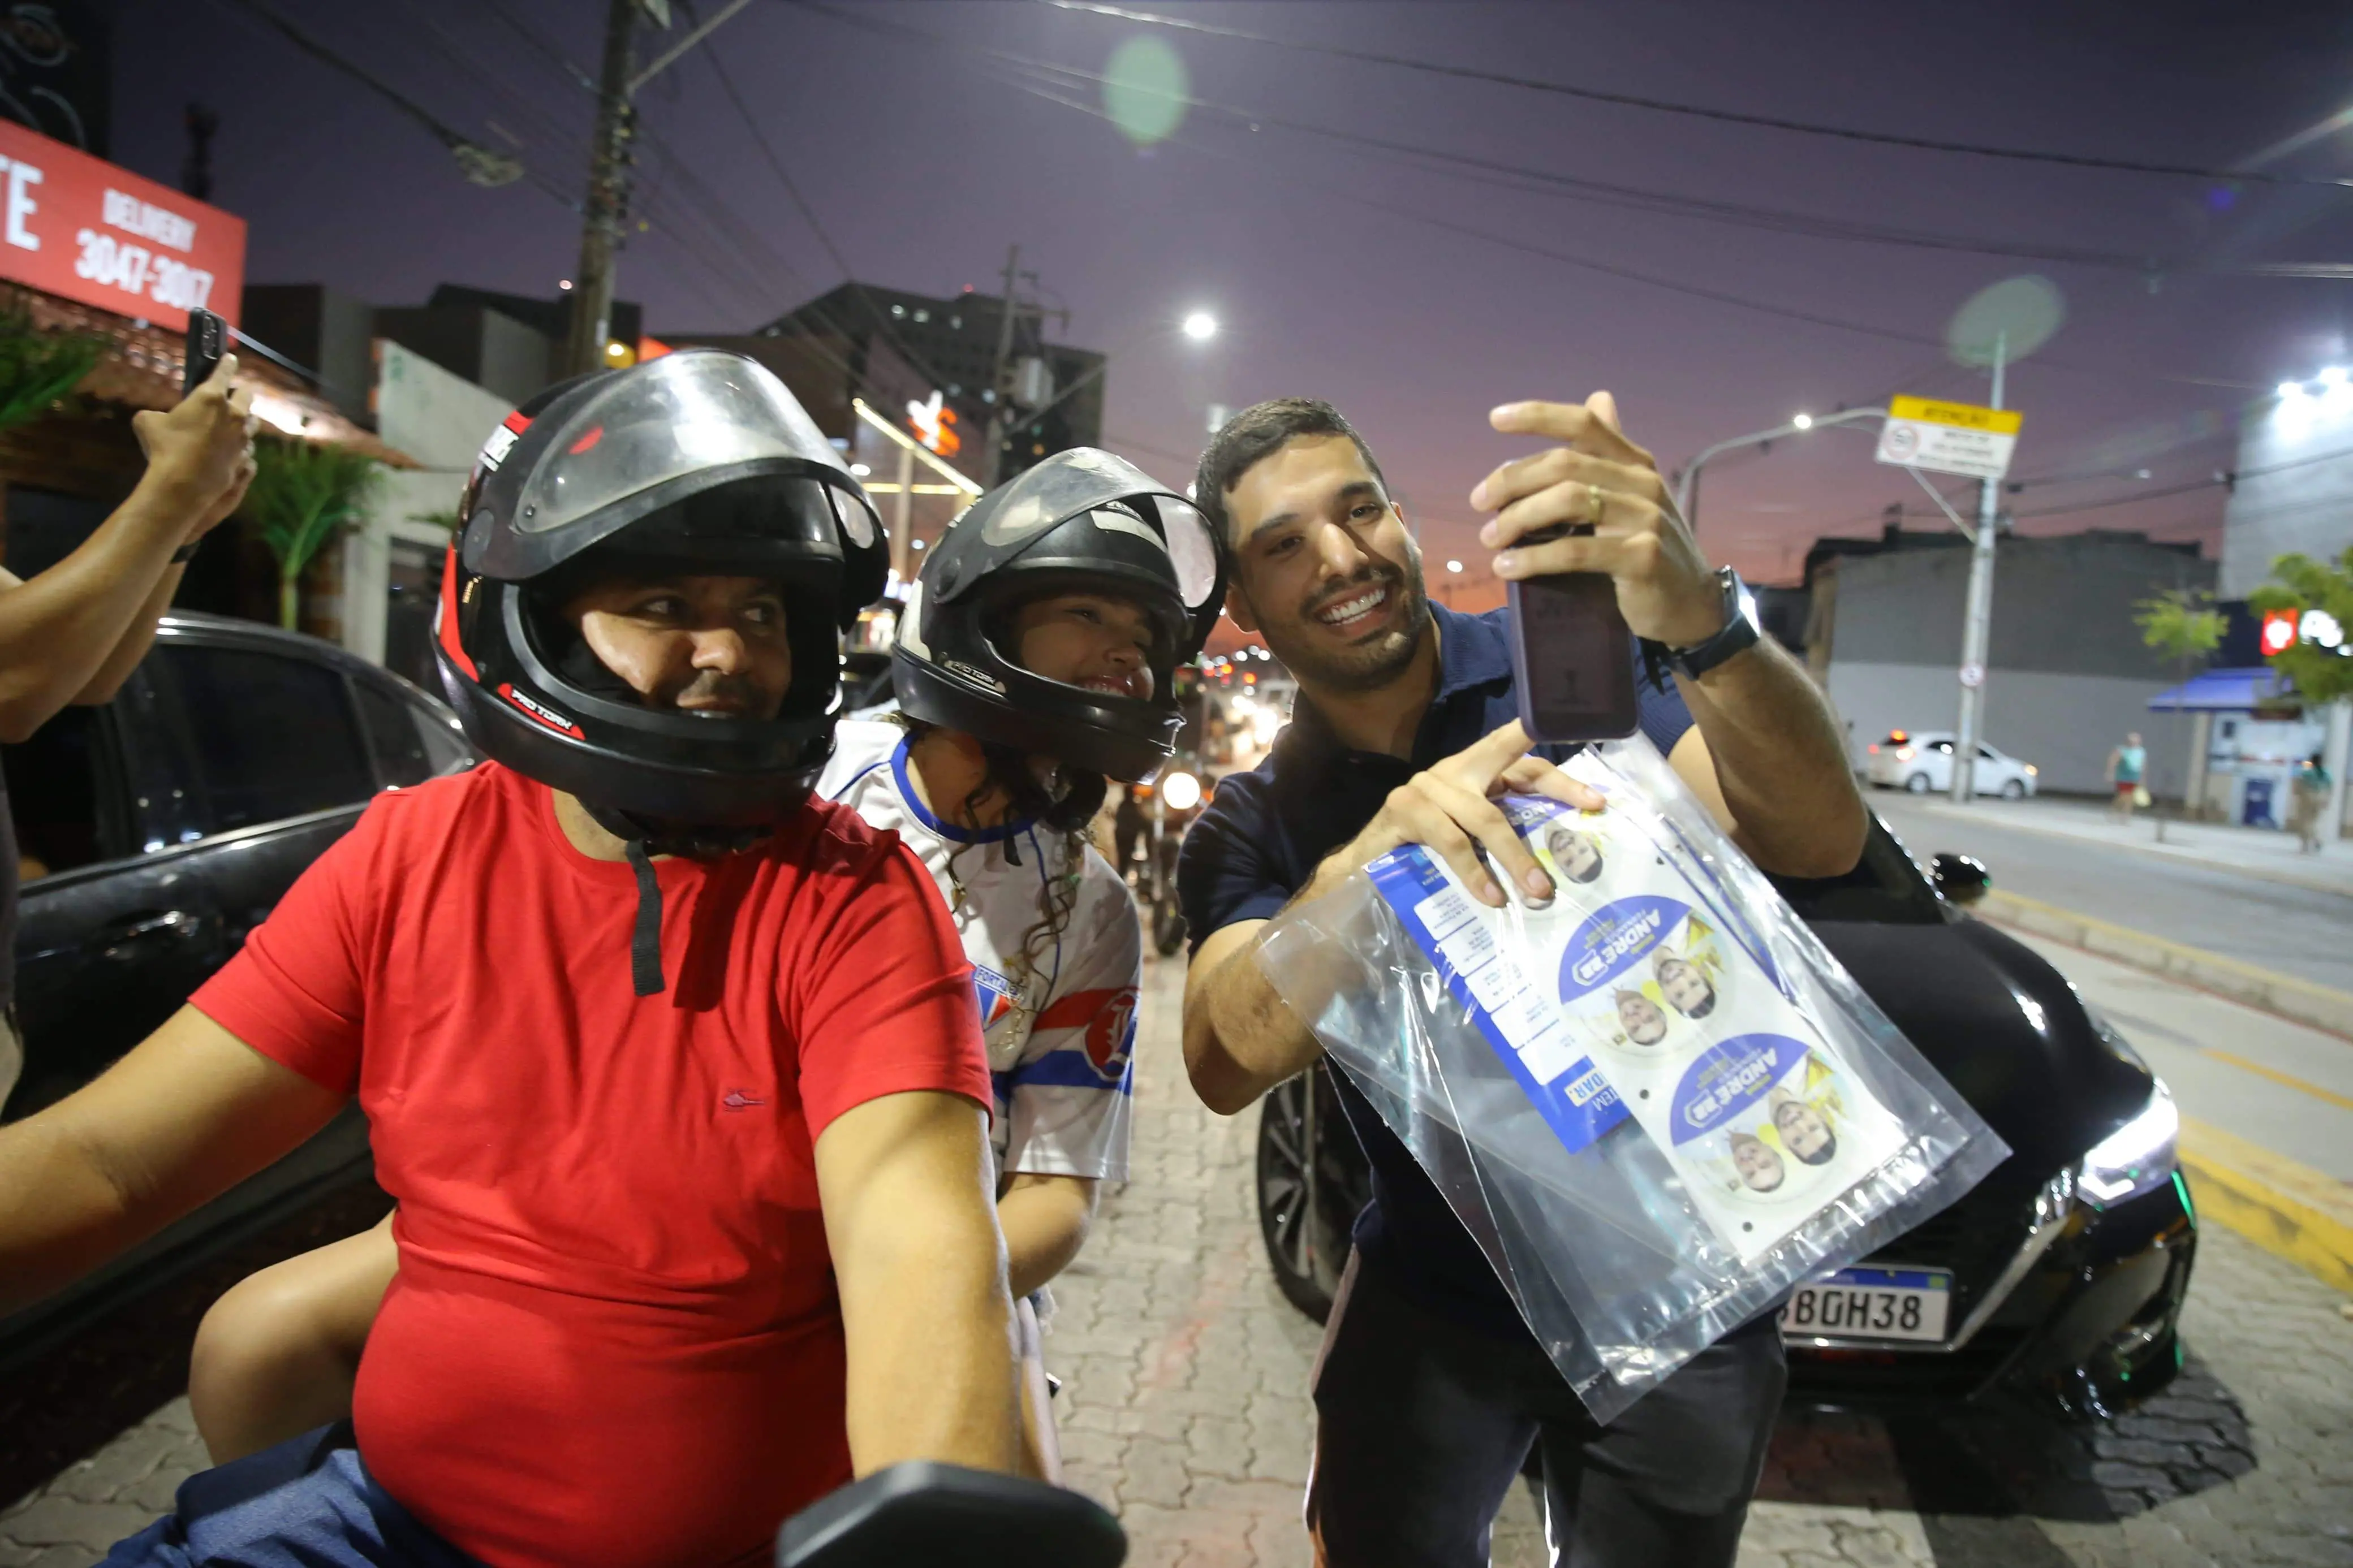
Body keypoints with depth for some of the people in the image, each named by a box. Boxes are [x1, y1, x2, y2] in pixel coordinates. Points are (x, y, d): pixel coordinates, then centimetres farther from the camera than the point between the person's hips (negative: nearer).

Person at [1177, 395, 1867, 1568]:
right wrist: (1362, 863, -40)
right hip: (1432, 1303, 1)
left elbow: (1821, 843, -25)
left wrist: (1700, 619, -45)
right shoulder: (1252, 828, -4)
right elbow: (1226, 1068, -22)